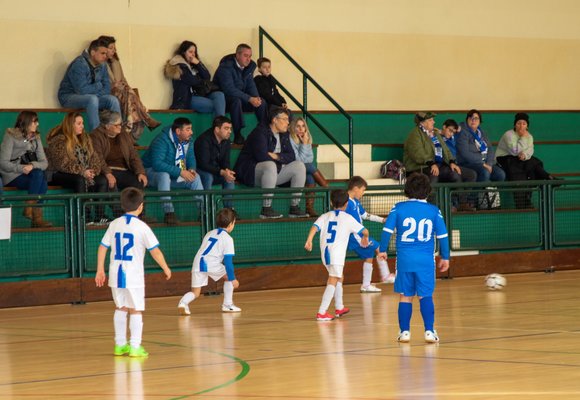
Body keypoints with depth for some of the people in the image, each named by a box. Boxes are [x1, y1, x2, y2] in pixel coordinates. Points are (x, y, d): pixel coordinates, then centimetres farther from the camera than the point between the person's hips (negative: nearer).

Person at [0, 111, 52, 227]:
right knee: (38, 175, -31)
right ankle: (29, 209, -26)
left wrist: (32, 166, -19)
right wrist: (21, 168, -24)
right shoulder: (11, 136, -4)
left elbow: (44, 162, 3)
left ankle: (37, 218, -31)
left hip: (30, 174, 5)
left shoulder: (36, 138, 13)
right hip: (11, 176, -5)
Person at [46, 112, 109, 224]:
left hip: (84, 174, 7)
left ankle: (99, 217, -24)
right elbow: (63, 163, -19)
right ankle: (85, 218, -37)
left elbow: (94, 157, 8)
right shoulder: (59, 141, -9)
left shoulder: (85, 139, 15)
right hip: (59, 175, -7)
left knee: (103, 180, -16)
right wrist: (82, 172, -26)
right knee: (80, 180, -36)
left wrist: (92, 171, -13)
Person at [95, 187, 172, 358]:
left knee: (120, 308, 19)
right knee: (136, 310, 1)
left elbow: (102, 248, 7)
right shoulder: (142, 227, -8)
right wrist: (166, 268, 6)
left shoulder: (114, 225, 5)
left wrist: (100, 270, 14)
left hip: (116, 274, 5)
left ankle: (120, 345, 24)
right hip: (133, 276, -5)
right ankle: (135, 347, -5)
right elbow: (155, 251, -8)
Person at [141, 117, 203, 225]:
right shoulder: (162, 140, -28)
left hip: (174, 175, 7)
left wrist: (191, 169, -18)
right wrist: (180, 172, -38)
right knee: (164, 175, -39)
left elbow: (191, 159, 8)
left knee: (195, 177, -12)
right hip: (152, 171, -7)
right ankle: (169, 213, -42)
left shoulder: (187, 140, -2)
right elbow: (157, 164, -38)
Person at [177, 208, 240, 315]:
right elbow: (228, 260, -2)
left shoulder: (209, 233, 25)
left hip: (197, 263, 5)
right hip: (212, 265, -5)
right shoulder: (227, 239, 5)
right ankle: (227, 305, 19)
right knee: (228, 277, 20)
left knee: (195, 293, 7)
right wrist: (233, 279, 0)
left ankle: (183, 303, -23)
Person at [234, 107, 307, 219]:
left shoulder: (284, 135, 14)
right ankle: (266, 209, -37)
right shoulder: (261, 132, -12)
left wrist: (276, 156, -13)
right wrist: (280, 159, -11)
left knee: (299, 165, -6)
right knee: (270, 166, -39)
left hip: (274, 172, 8)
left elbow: (291, 156, 6)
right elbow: (261, 156, -25)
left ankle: (294, 208, -10)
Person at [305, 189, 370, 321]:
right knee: (332, 281, -7)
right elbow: (365, 231, 10)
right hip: (337, 254, -5)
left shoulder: (325, 216, 12)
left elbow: (315, 227, -6)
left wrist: (309, 241, -18)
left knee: (338, 278, 24)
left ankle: (339, 307, 35)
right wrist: (365, 238, 32)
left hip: (325, 252, 5)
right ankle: (322, 312, -17)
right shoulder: (348, 218, 5)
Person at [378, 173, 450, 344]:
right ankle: (429, 331, -2)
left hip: (404, 259, 0)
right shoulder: (434, 211, 2)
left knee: (405, 297, 9)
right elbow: (443, 236, 4)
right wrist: (445, 257, 14)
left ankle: (404, 331, 10)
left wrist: (383, 250, 10)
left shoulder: (399, 208, 0)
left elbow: (387, 230, -3)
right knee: (426, 296, 5)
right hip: (426, 260, 0)